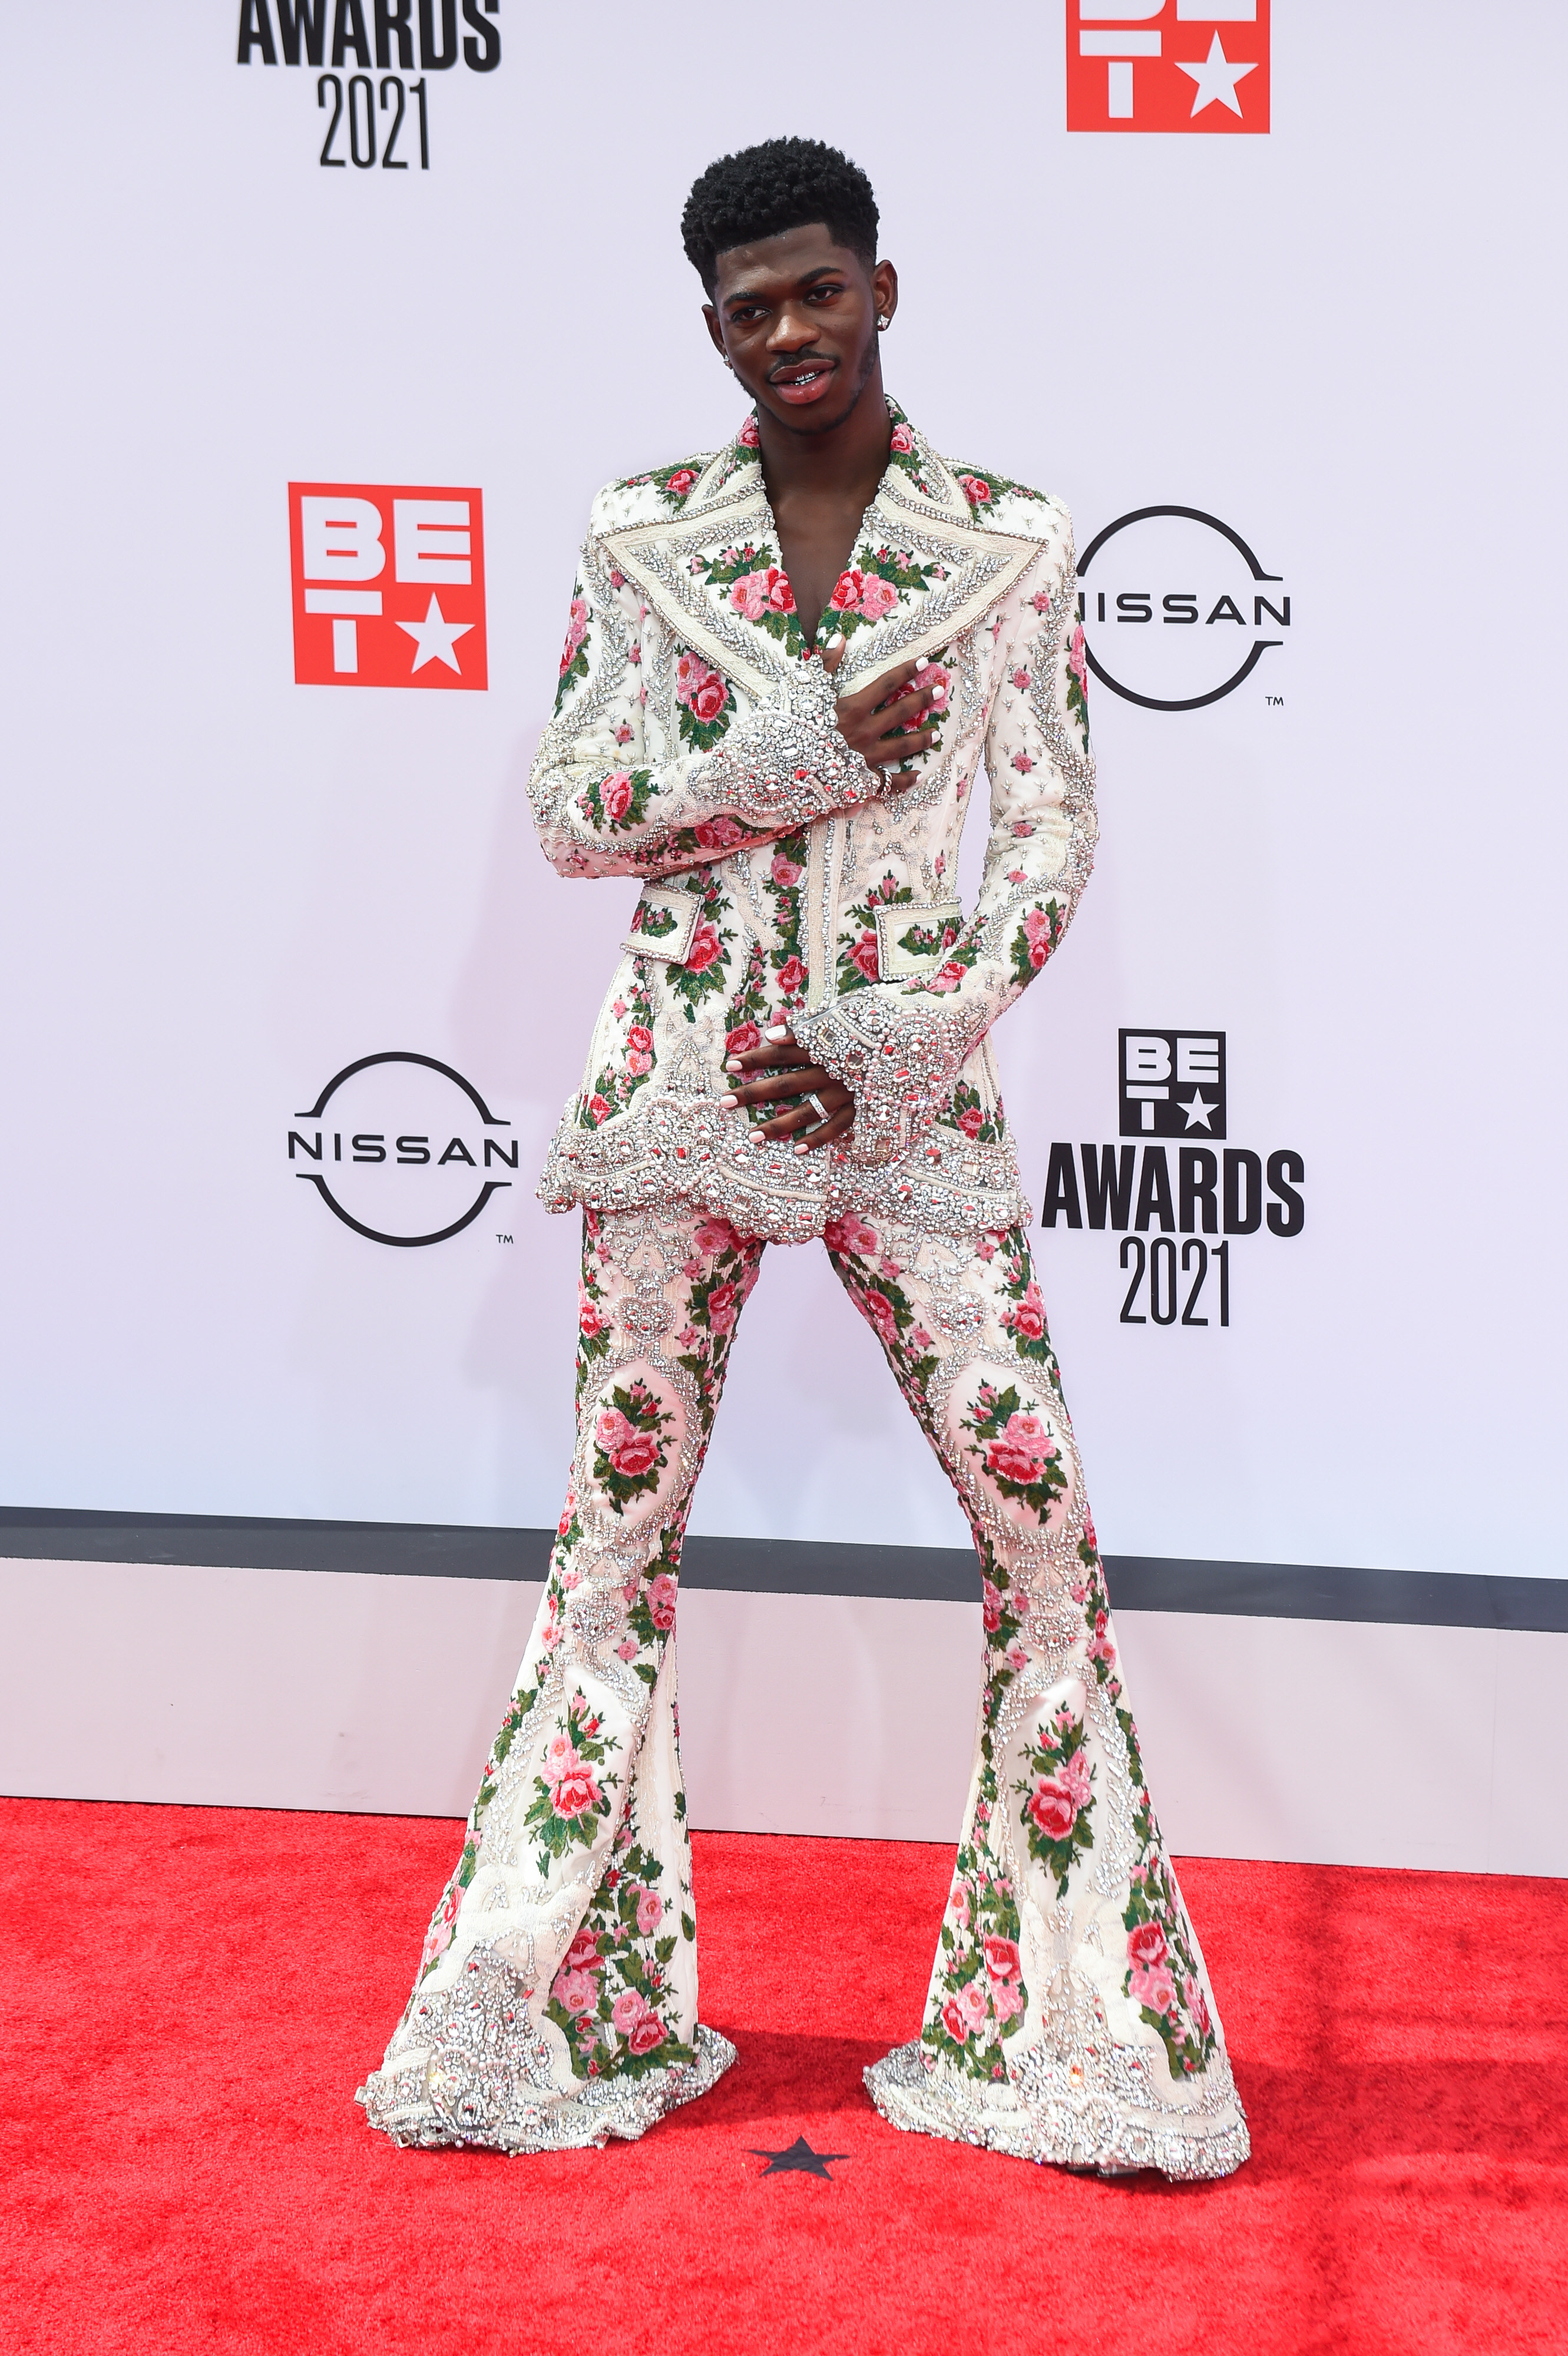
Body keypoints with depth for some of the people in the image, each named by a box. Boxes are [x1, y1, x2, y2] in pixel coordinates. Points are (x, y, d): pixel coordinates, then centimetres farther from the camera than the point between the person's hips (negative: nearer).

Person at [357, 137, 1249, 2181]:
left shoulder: (1009, 544, 2)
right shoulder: (639, 536, 5)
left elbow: (1053, 846, -1)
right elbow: (566, 809, 0)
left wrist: (893, 1046, -12)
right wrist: (806, 753, -12)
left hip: (913, 1091, -1)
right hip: (683, 1080, 1)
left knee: (1040, 1515, -4)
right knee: (621, 1511, 5)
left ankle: (1081, 2006, 11)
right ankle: (569, 2001, 20)